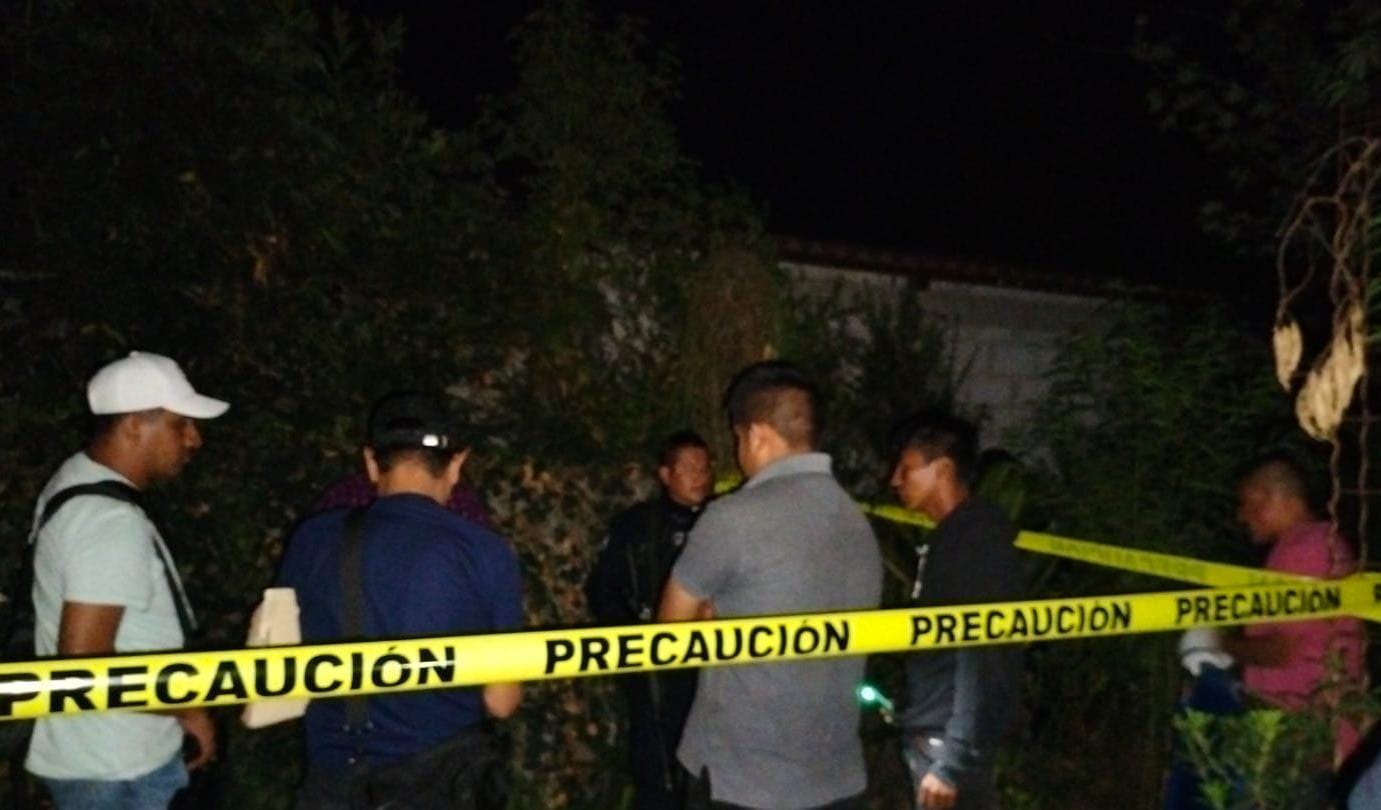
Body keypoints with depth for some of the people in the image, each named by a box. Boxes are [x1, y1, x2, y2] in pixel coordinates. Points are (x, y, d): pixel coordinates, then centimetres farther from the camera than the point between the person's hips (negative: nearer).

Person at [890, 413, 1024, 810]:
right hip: (928, 735, 9)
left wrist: (952, 761, -22)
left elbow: (981, 664, -21)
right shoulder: (950, 539, 14)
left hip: (951, 743, -9)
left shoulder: (977, 542, -15)